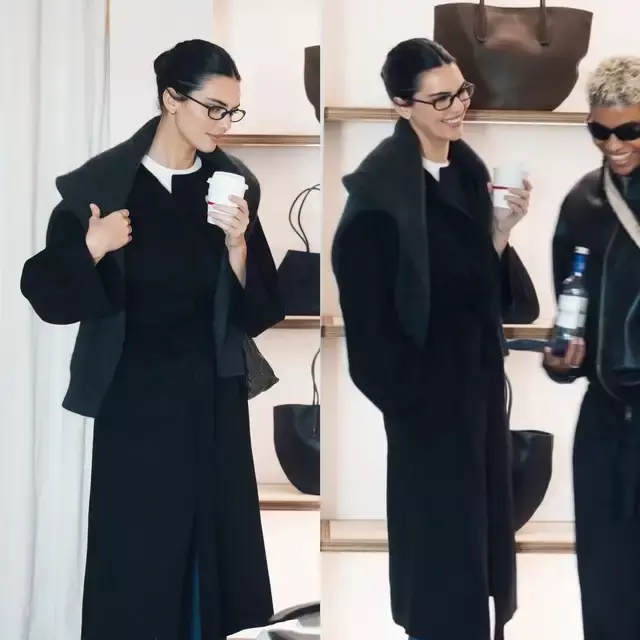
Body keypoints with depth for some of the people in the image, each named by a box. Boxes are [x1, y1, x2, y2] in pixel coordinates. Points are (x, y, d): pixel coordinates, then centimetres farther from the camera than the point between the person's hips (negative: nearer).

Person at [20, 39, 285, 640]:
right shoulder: (99, 183, -7)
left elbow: (257, 311, -1)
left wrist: (238, 243, -17)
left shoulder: (234, 184, 1)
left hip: (213, 396, 3)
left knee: (219, 545, 7)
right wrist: (91, 251, -22)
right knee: (136, 554, 2)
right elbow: (44, 291, -5)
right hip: (134, 399, -2)